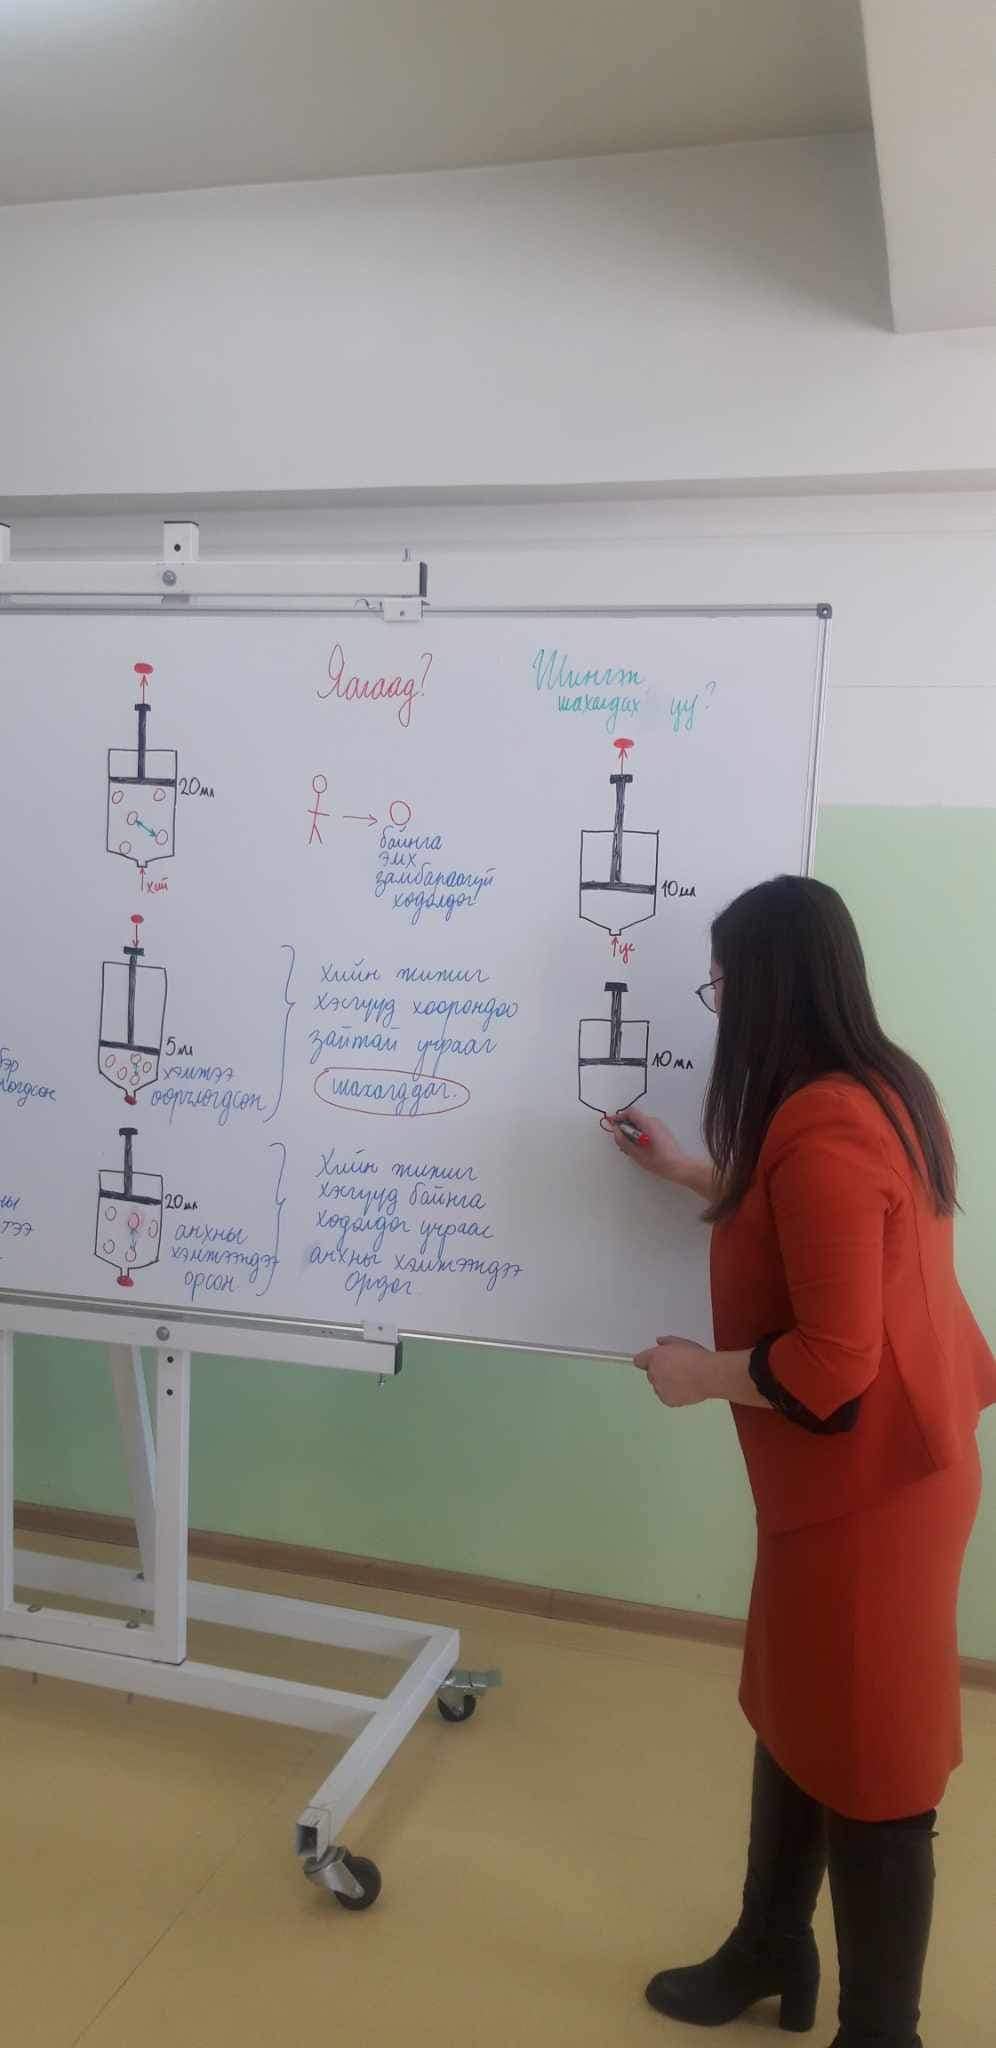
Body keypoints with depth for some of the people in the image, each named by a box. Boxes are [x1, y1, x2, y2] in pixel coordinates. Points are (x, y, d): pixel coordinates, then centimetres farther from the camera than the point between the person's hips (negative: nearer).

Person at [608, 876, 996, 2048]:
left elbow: (832, 1360, -28)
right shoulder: (876, 1092, 4)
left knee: (868, 1766, 7)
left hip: (865, 1486, -10)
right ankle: (770, 1951, 43)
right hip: (869, 1465, 10)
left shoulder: (822, 1131, -28)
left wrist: (701, 1374, -12)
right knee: (794, 1720, 23)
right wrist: (693, 1177, 22)